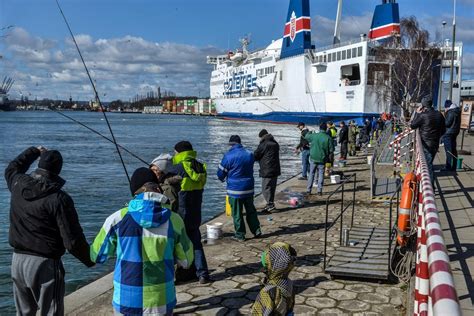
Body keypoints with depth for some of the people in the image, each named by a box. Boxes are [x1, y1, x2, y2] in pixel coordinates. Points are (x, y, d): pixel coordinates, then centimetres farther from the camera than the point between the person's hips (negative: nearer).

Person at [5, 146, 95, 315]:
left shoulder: (18, 184, -1)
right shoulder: (59, 198, -18)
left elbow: (11, 168, 27)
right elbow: (72, 240, -18)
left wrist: (34, 152, 34)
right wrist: (90, 259, -3)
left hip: (18, 259, 6)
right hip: (45, 264, -6)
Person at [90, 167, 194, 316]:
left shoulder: (118, 219, -10)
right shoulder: (173, 220, -7)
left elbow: (97, 255, 4)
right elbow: (186, 261, 5)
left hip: (127, 301, 0)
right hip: (161, 302, 0)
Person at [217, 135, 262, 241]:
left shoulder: (228, 156, -14)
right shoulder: (249, 154, 2)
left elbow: (220, 173, -6)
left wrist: (224, 178, 16)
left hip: (235, 189, -5)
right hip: (249, 188, 5)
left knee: (237, 213, 6)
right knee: (251, 210, 19)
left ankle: (240, 235, 11)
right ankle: (256, 230, 22)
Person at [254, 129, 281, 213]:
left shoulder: (263, 144, -13)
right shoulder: (275, 144, 13)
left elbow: (255, 156, -8)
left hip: (267, 171, -8)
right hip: (276, 170, 8)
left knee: (266, 188, -4)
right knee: (272, 188, 16)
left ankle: (270, 204, -11)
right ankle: (270, 204, 23)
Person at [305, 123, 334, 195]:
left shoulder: (313, 135, -7)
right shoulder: (328, 138, -10)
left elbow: (306, 137, 14)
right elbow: (331, 149, -8)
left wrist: (309, 133, 34)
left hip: (313, 158, 1)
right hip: (322, 159, -1)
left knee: (311, 174, 11)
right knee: (321, 174, 9)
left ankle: (308, 190, 12)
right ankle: (319, 190, 7)